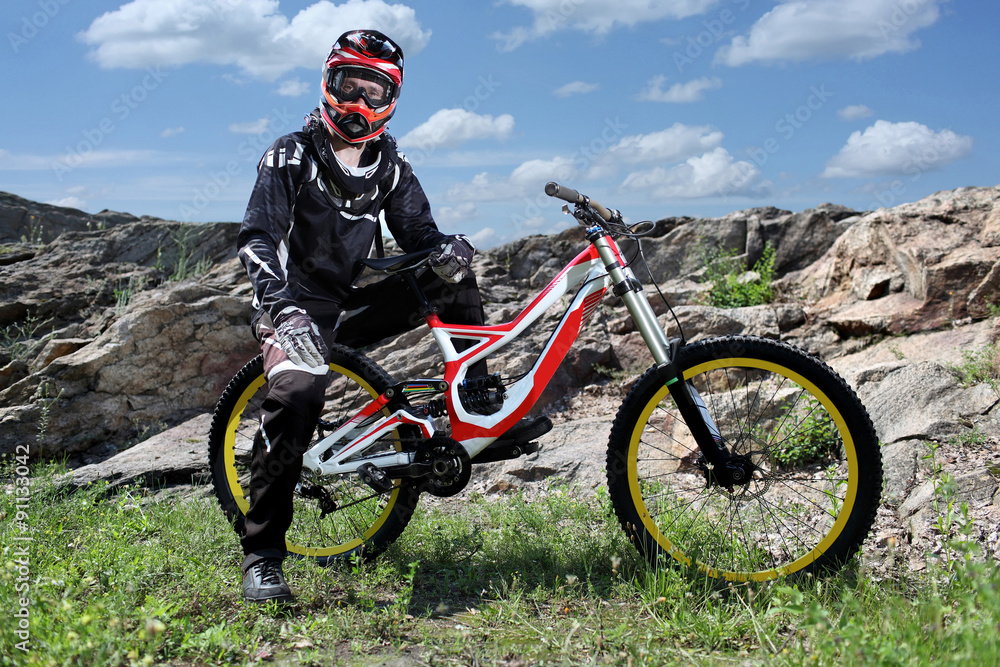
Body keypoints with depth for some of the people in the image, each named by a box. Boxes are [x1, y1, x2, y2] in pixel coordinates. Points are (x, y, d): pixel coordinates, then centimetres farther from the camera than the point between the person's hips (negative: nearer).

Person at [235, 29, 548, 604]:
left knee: (453, 277, -13)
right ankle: (263, 554, -24)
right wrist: (284, 311, -35)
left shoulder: (390, 166, 9)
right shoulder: (292, 156, -5)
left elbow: (418, 232, 3)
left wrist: (447, 249, -24)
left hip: (358, 304, 5)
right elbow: (259, 238, -16)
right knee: (297, 392, -32)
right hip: (299, 307, -4)